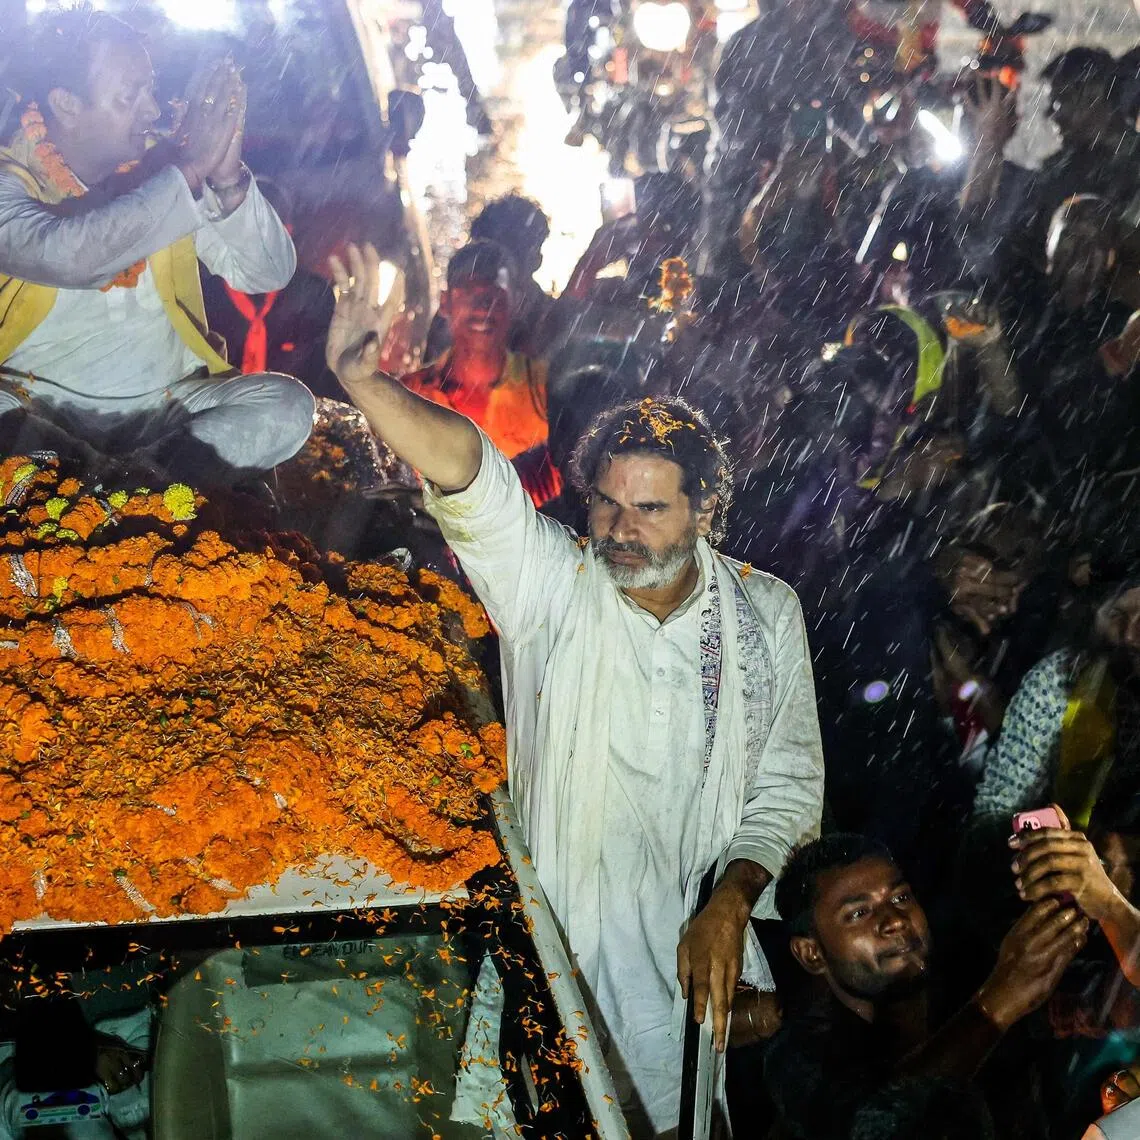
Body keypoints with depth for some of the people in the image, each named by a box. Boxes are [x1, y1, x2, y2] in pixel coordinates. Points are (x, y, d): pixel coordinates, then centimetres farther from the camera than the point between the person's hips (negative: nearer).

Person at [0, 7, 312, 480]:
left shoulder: (157, 170, 3)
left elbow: (270, 274, -2)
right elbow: (69, 258, -32)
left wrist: (227, 177, -19)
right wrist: (189, 170, -25)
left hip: (166, 406, 4)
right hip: (44, 411, -4)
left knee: (286, 404, -21)